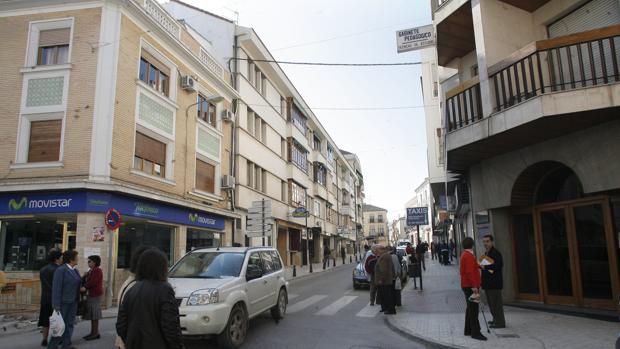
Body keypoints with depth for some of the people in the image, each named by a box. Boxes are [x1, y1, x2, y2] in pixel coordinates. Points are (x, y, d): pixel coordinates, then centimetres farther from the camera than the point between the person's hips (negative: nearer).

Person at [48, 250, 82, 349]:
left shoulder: (75, 270, 8)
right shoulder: (60, 270, -14)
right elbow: (56, 288, -17)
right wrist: (56, 306, -19)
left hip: (73, 302, 7)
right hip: (63, 302, -7)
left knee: (70, 324, 11)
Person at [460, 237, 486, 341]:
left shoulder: (465, 255, 15)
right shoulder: (469, 256, -17)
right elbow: (470, 272, -24)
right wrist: (474, 286, -24)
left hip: (468, 286, 11)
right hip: (470, 286, -11)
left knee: (470, 308, 16)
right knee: (473, 309, -8)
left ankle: (468, 330, 23)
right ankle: (475, 332, -7)